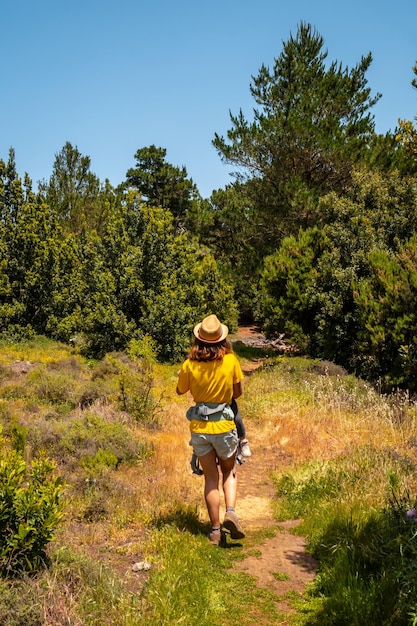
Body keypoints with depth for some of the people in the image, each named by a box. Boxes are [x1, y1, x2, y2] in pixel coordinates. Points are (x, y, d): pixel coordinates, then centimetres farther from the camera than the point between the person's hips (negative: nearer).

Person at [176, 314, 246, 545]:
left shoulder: (190, 364, -9)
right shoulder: (230, 360, -9)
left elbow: (180, 390, 8)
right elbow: (238, 391, 3)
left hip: (199, 427, 1)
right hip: (224, 425, 0)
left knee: (210, 478, 13)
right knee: (229, 471, 21)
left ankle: (215, 530, 15)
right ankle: (230, 512, -1)